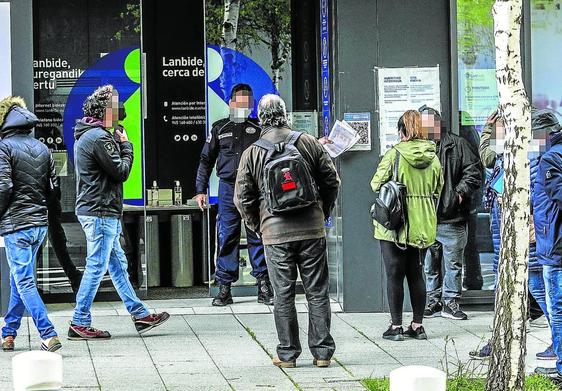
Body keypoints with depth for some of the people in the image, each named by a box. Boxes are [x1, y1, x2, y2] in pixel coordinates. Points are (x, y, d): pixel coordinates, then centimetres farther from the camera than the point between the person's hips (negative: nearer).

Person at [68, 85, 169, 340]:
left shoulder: (86, 135, 16)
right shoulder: (99, 137, -18)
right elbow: (121, 171, -16)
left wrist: (119, 145, 6)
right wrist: (126, 146, -2)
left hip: (95, 211, 11)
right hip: (100, 212, -11)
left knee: (118, 265, 14)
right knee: (96, 267, -6)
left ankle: (139, 314, 20)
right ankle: (79, 324, -2)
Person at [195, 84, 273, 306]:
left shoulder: (259, 129, 8)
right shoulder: (219, 129, 11)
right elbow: (206, 160, 14)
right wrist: (201, 190, 8)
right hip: (228, 189, 1)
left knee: (257, 236, 0)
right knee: (227, 238, 1)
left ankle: (264, 287, 4)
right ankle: (224, 288, 4)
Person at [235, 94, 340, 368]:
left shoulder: (252, 154, 0)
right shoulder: (308, 143, 2)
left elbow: (242, 198, 1)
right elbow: (332, 180, 6)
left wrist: (257, 226, 14)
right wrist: (323, 212, 18)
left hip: (275, 234, -1)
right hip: (312, 230, 1)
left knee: (283, 295, 5)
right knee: (317, 292, 7)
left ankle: (287, 353, 8)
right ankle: (322, 352, 9)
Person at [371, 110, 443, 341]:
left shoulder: (395, 154, -13)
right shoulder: (432, 156, 2)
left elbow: (377, 184, -9)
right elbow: (438, 190, 10)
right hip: (423, 226, 4)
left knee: (395, 275, 3)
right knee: (416, 274, 13)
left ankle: (396, 327, 4)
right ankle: (418, 325, 15)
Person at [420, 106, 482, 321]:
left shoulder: (457, 145, 2)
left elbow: (474, 171, 0)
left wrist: (460, 193, -10)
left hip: (452, 219, -2)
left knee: (453, 263, 3)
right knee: (430, 264, 10)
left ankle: (450, 301, 12)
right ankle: (434, 301, 19)